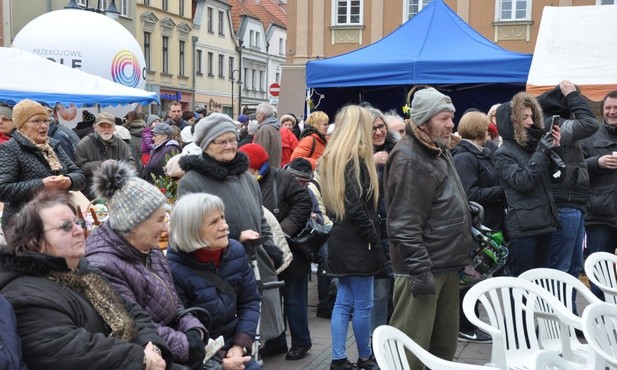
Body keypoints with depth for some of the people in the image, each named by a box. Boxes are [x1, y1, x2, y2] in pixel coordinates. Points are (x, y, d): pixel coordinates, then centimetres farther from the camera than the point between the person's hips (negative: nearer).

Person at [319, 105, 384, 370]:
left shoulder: (333, 157, 13)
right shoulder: (355, 158, -15)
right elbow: (356, 207, -21)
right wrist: (373, 239, -13)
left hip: (341, 239, 9)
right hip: (356, 242, -9)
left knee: (344, 302, 11)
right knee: (363, 304, 4)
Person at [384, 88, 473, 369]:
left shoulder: (440, 151, 15)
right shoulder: (409, 159, -17)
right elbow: (404, 225, -22)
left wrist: (461, 253, 24)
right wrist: (420, 270, -24)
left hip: (447, 265, 10)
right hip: (424, 267, -10)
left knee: (445, 343, 18)